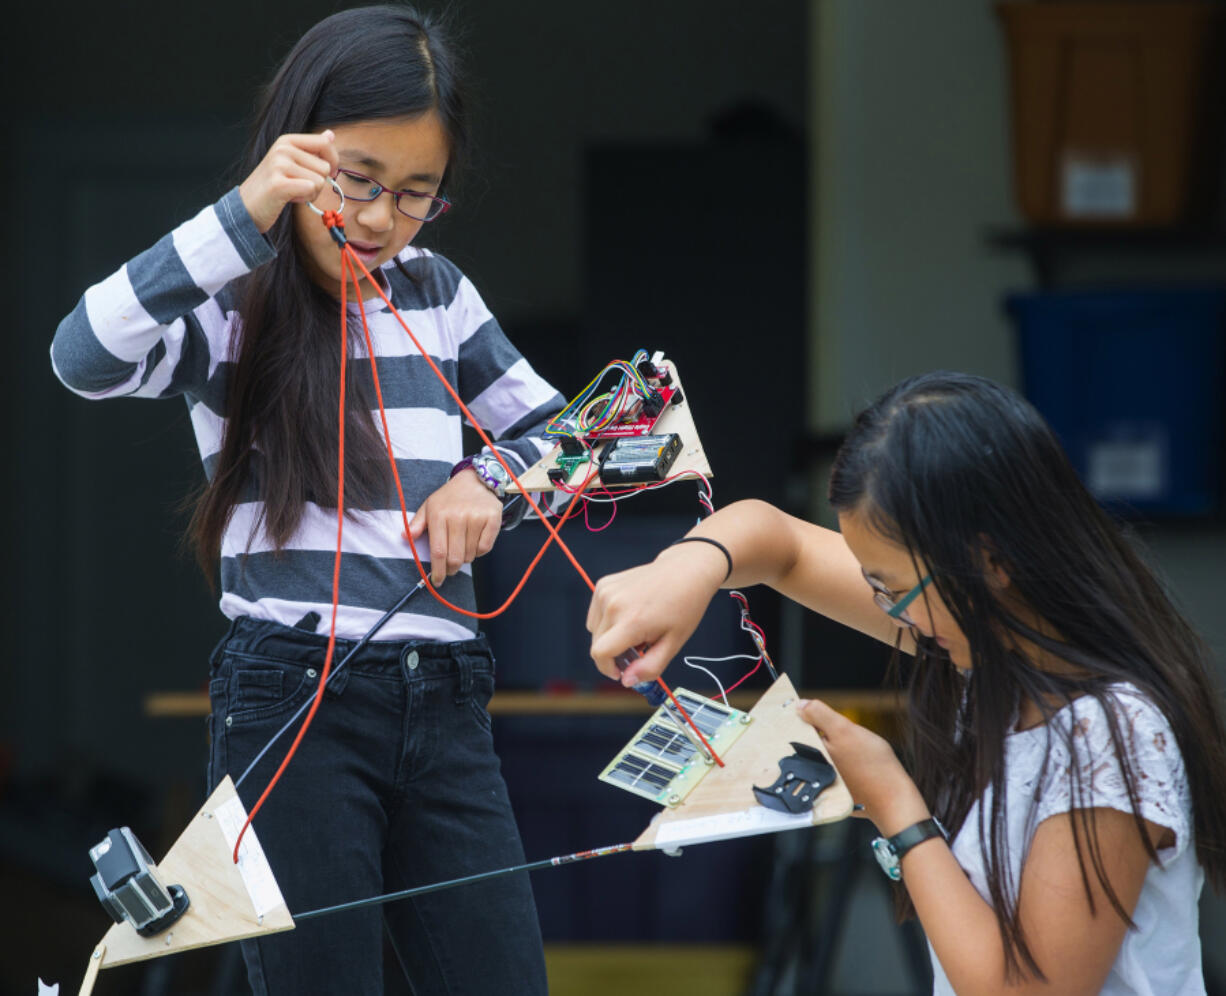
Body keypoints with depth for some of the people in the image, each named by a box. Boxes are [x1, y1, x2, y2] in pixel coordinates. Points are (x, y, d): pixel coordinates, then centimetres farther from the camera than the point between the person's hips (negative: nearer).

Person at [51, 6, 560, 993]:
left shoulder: (438, 295, 14)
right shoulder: (232, 304, -1)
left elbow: (555, 428, 22)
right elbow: (87, 357, -21)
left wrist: (489, 480, -1)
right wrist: (245, 217, -29)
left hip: (444, 699, 5)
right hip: (293, 700, -4)